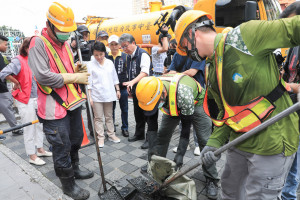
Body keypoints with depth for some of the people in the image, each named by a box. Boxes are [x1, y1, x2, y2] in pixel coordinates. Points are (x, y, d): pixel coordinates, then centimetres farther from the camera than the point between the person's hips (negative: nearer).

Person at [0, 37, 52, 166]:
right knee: (29, 128, 3)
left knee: (39, 125, 17)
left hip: (37, 98, 7)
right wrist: (17, 83, -12)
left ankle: (40, 149, 33)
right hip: (25, 100, -7)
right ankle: (32, 156, 17)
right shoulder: (19, 61, -14)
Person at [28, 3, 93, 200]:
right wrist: (75, 77, -18)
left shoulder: (66, 43, 11)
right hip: (54, 108, -8)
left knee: (76, 139, 21)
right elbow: (43, 76, -23)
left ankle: (74, 169, 45)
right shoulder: (38, 43, -13)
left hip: (73, 102, 8)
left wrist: (77, 69, -1)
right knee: (62, 148, 5)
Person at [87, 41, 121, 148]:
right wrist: (89, 97, -8)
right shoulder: (91, 65, -5)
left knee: (109, 116, 13)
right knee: (98, 118, 6)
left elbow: (114, 78, 12)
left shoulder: (110, 63, 4)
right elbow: (89, 82, -5)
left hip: (109, 94, 3)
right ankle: (101, 137, 16)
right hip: (96, 95, -2)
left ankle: (111, 135, 25)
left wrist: (117, 90, 10)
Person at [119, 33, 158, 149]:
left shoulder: (143, 54, -15)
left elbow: (145, 72, -27)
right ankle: (139, 134, 36)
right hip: (135, 90, 9)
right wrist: (129, 86, 18)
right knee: (138, 114, 20)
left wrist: (132, 82, -38)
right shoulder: (129, 56, 11)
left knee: (150, 116, 0)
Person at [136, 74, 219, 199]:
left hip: (195, 103, -5)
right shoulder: (152, 89, -27)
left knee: (204, 140, -9)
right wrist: (152, 145, -17)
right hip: (173, 105, 5)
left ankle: (211, 180, 6)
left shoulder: (183, 93, -44)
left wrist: (180, 154, -28)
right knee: (162, 134, 3)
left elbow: (186, 126, -32)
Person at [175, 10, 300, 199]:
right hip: (240, 142, 8)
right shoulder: (212, 71, 9)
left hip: (272, 143, -8)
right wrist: (215, 142, -2)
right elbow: (226, 112, 10)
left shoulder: (244, 36, -14)